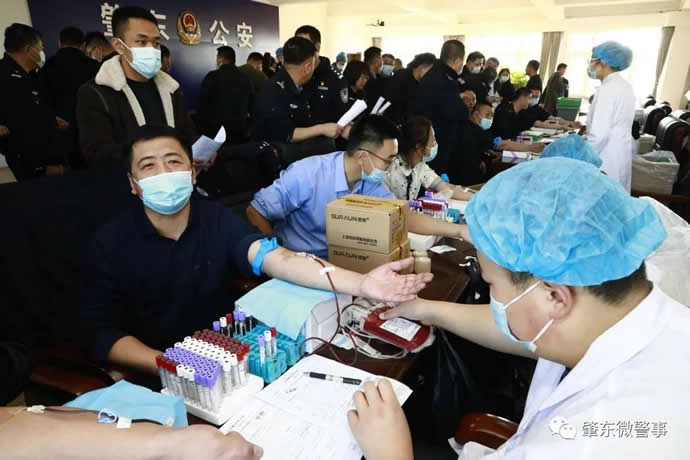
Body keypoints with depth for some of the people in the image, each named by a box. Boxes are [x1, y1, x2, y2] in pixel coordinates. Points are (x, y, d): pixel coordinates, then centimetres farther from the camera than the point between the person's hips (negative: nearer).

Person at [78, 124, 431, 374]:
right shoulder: (110, 243, -9)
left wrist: (359, 284, -39)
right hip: (150, 377, -1)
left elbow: (274, 258, -23)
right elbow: (100, 333, -11)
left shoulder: (218, 220, -7)